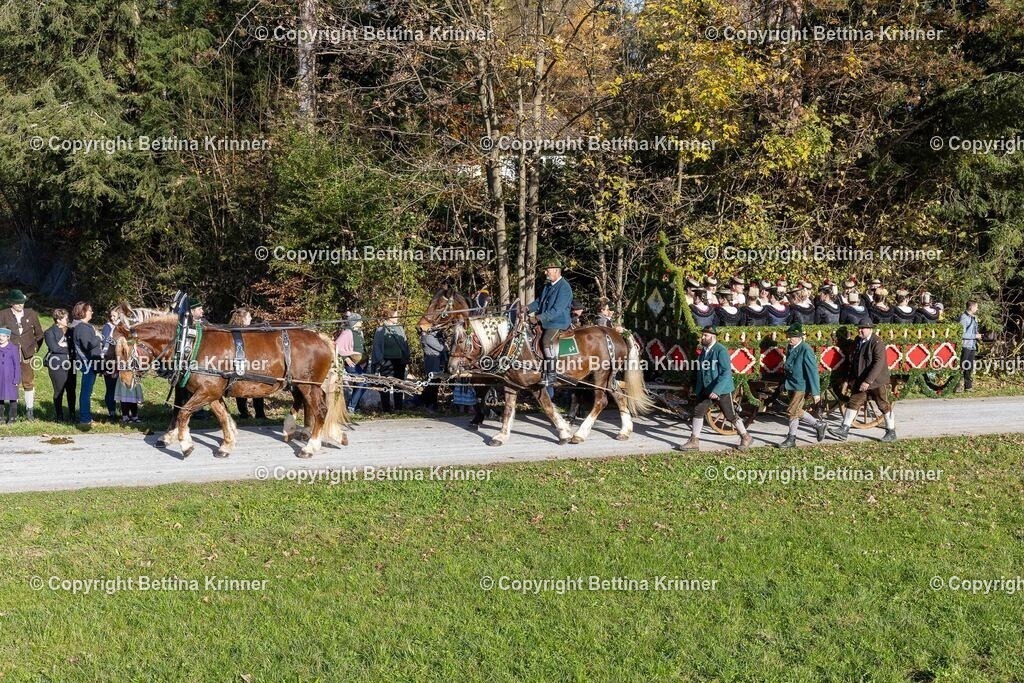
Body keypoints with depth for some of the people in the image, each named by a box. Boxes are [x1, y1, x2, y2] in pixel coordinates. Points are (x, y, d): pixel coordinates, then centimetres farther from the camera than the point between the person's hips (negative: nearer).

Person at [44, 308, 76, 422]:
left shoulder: (69, 331, 14)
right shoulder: (50, 333, -2)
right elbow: (54, 347, -14)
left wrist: (64, 345, -7)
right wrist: (68, 348, -6)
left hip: (70, 365, 5)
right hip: (57, 366, -4)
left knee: (71, 391, 5)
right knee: (59, 391, 1)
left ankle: (72, 415, 13)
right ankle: (59, 416, 11)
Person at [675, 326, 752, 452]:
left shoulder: (721, 350, -18)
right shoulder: (704, 350, 7)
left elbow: (726, 372, -23)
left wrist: (716, 390, -29)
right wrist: (696, 388, 14)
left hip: (721, 389, -7)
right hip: (706, 389, 7)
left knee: (730, 415, 4)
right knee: (698, 412, 0)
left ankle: (746, 437, 23)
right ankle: (694, 441, 5)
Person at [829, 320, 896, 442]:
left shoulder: (877, 343, -17)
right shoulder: (858, 341, 7)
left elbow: (878, 363, -25)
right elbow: (853, 361, 18)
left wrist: (868, 381, -28)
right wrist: (852, 378, 16)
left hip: (877, 381, -7)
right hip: (860, 382, 7)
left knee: (885, 406, 5)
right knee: (853, 403, 3)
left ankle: (891, 432, 18)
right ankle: (844, 430, 5)